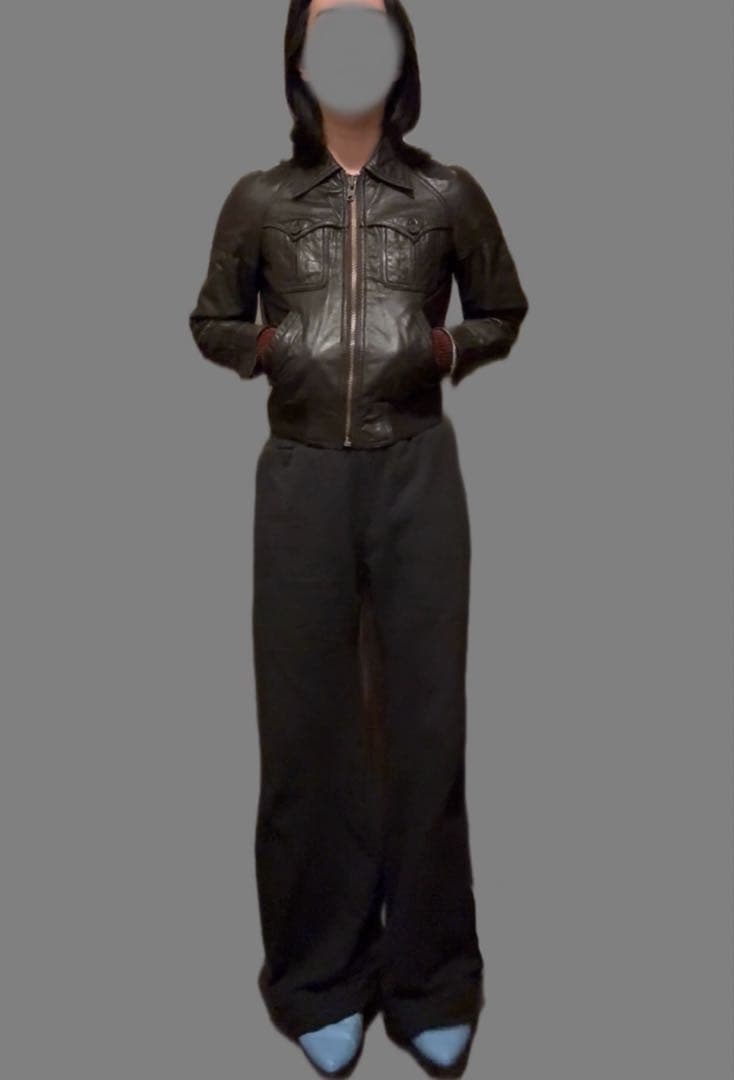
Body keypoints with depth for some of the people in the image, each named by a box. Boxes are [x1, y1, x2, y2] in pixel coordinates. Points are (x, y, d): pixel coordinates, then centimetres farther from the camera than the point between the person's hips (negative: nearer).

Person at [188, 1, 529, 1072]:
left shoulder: (449, 194, 5)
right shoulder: (260, 199, 6)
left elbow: (504, 312, 15)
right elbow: (211, 321, 16)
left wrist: (448, 349, -3)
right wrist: (262, 346, -3)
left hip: (417, 473, 0)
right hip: (302, 475, 1)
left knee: (426, 720, 4)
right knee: (306, 723, 6)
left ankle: (433, 980, 22)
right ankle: (321, 976, 24)